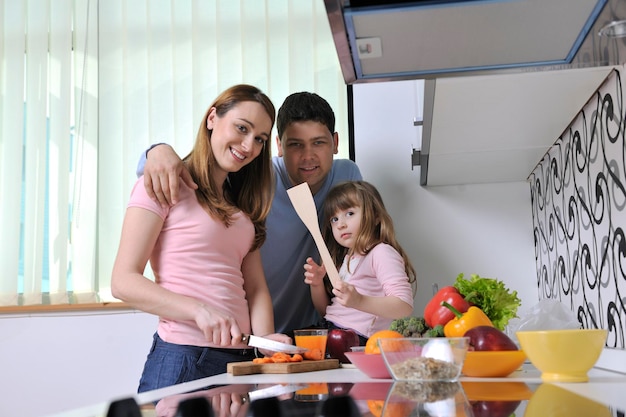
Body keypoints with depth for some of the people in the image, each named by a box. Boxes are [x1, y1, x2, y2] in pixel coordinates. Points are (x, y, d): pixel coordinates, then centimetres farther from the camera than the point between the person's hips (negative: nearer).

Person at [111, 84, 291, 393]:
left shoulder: (242, 204, 18)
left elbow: (255, 286, 8)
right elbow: (123, 282, -10)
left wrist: (265, 337, -10)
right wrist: (199, 310, -23)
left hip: (242, 358, 6)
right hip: (182, 357, -6)